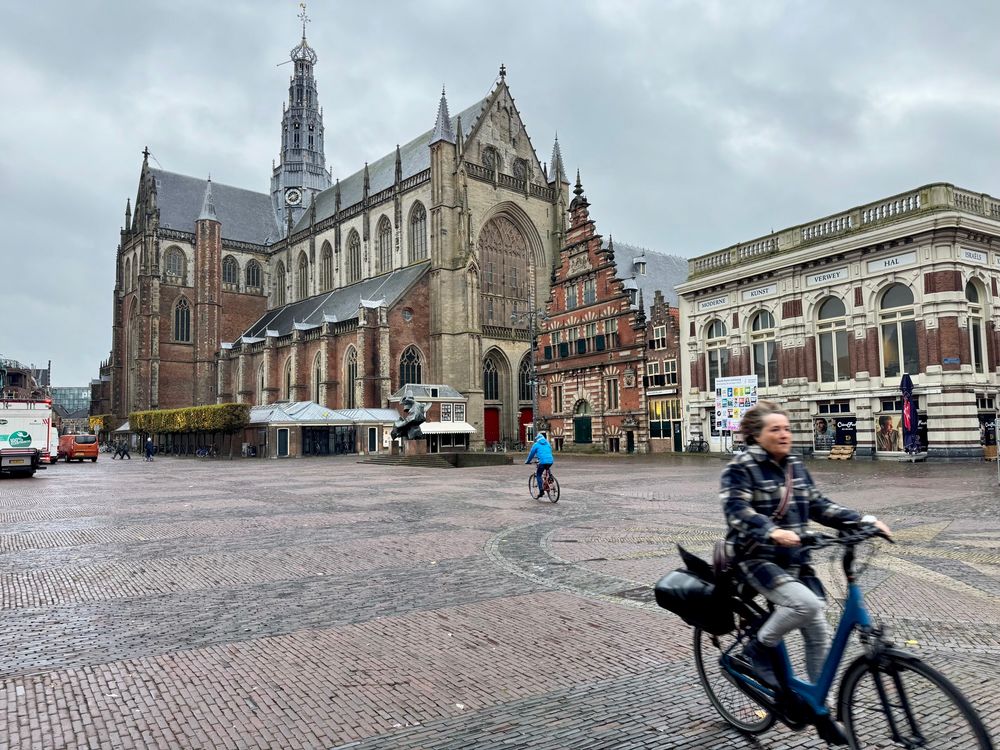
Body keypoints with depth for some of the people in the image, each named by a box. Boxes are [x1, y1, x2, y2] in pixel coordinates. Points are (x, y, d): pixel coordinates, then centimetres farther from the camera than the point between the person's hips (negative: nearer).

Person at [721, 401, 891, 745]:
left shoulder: (795, 466, 10)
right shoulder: (741, 467, -11)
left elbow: (818, 506, 10)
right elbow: (737, 512, -23)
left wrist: (863, 520, -3)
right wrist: (773, 531, -41)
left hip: (794, 560, 7)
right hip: (756, 559, -7)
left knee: (819, 633, 4)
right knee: (805, 603, -30)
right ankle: (760, 648, -3)